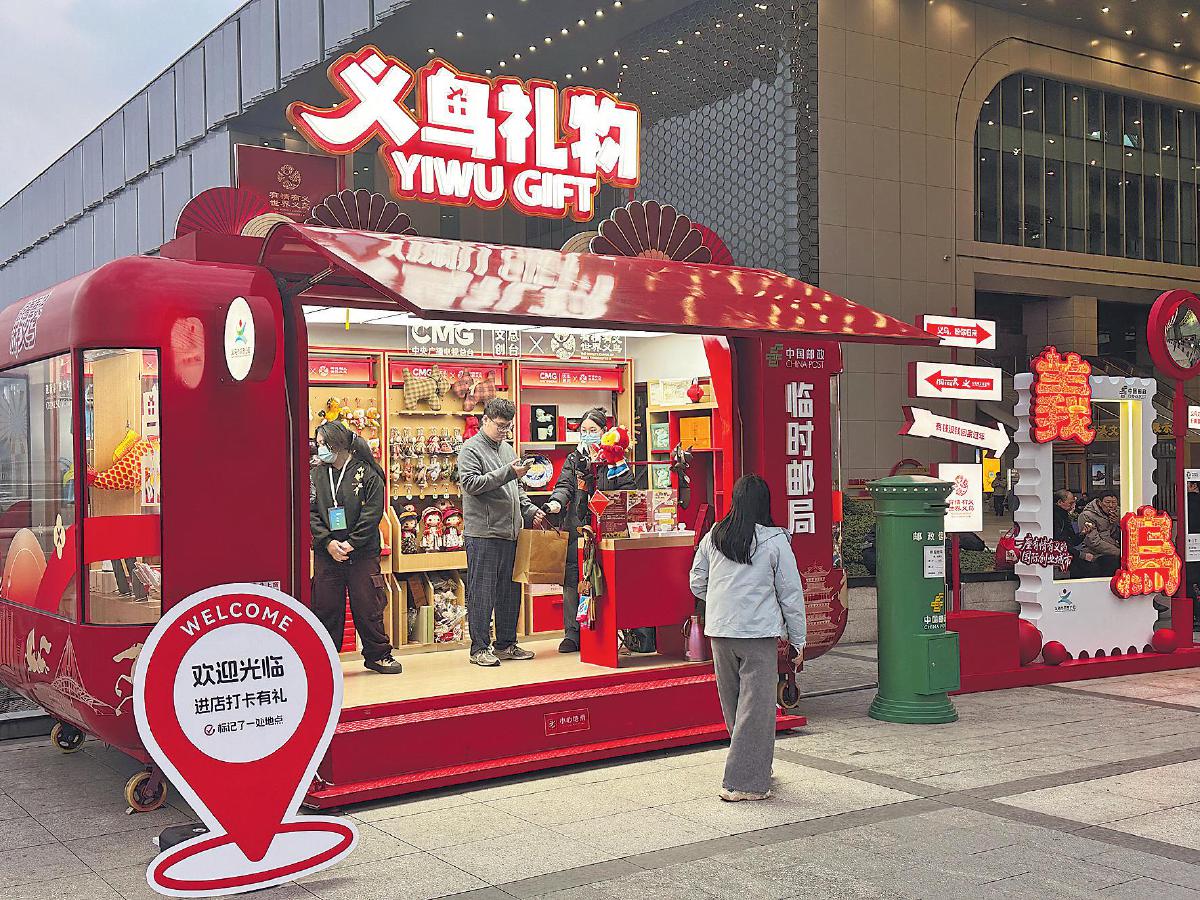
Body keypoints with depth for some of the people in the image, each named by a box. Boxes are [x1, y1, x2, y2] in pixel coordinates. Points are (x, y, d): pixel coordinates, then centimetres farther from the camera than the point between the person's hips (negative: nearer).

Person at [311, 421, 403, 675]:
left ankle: (377, 655, 17)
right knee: (325, 607, 5)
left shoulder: (367, 473, -2)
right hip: (326, 553, 3)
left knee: (368, 606, 3)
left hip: (362, 552, -3)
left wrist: (351, 543, -14)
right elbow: (311, 513, 2)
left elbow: (373, 513, -8)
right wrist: (328, 542, -11)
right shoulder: (316, 475, 8)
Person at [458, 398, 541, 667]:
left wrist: (530, 511, 14)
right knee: (482, 592, -4)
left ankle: (506, 644, 20)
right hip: (483, 533, -8)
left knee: (510, 591, 11)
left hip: (509, 533, 8)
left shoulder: (506, 449, 21)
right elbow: (470, 483, -17)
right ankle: (479, 648, 3)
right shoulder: (471, 449, -3)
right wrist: (508, 472, -21)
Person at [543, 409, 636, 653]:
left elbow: (627, 491, 5)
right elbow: (564, 485, 1)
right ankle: (572, 634, 2)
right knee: (572, 581, -3)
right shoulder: (574, 459, 14)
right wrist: (556, 502, -19)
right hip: (577, 527, 2)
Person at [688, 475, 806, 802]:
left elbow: (697, 584, 11)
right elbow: (791, 594, -3)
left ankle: (757, 770, 31)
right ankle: (743, 783, 1)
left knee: (733, 705, 16)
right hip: (759, 633, -5)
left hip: (719, 632, 5)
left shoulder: (713, 537, 3)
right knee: (756, 707, 1)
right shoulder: (775, 541, -7)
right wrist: (798, 641, 4)